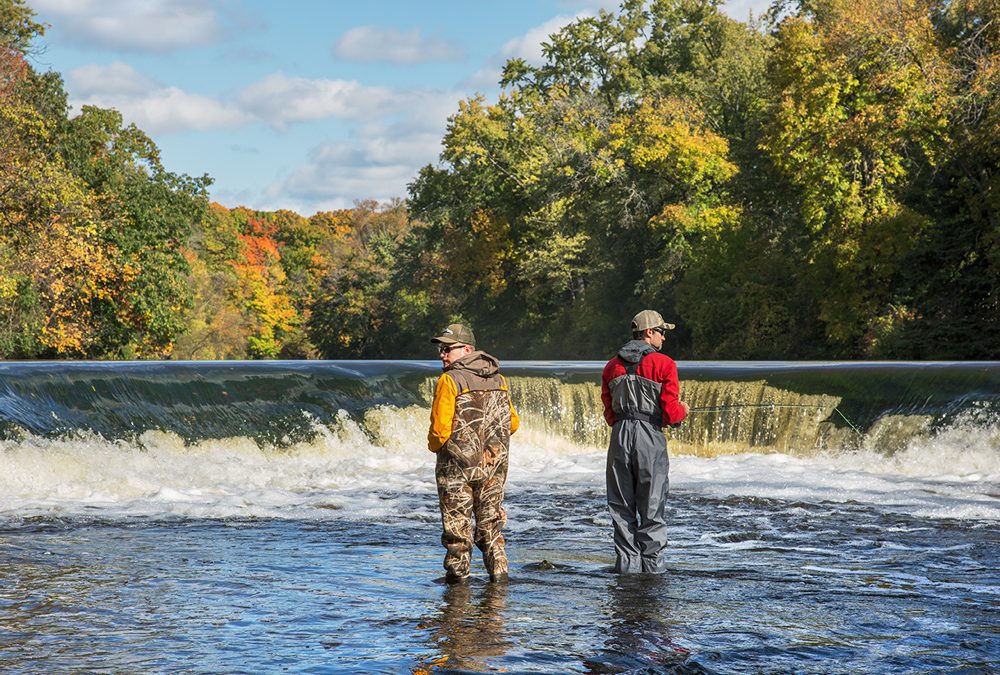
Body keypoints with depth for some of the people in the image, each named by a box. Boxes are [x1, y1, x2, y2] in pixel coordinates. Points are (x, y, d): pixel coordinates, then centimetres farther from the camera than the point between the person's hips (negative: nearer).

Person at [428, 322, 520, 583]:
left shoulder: (450, 380, -13)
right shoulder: (498, 379, 7)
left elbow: (440, 428, -17)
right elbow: (513, 423, 11)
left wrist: (434, 445, 3)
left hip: (457, 464, -5)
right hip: (494, 464, 6)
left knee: (457, 522, 5)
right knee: (491, 521, 15)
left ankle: (458, 573, 10)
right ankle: (499, 570, 13)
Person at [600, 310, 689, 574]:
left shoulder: (612, 366, 12)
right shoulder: (663, 364, -4)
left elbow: (609, 412, 13)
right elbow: (671, 412, -7)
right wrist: (683, 410, 14)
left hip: (620, 435, 4)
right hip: (650, 436, -4)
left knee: (622, 505, 8)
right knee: (652, 503, 3)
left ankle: (627, 562, 7)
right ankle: (652, 562, 4)